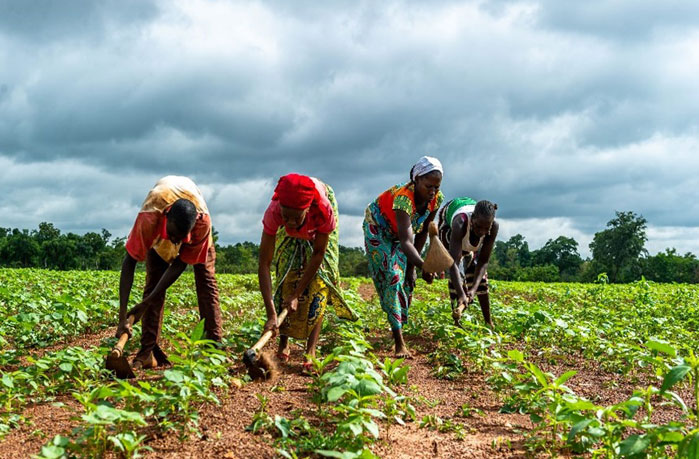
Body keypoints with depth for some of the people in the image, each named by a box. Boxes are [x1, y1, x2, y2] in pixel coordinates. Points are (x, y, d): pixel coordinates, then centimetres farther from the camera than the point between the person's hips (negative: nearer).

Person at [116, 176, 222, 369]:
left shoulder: (203, 221, -43)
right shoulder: (149, 219, -46)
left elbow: (180, 263, -33)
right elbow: (129, 263, -42)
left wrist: (147, 302, -35)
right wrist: (122, 316, -47)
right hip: (159, 235, 0)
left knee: (206, 279, -9)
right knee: (154, 280, -13)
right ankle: (148, 351, -14)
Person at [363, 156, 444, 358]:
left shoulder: (436, 199, -22)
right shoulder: (403, 197, -41)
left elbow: (422, 232, -9)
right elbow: (406, 241, -51)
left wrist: (412, 266, -8)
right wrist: (423, 265, -66)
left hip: (400, 232, 6)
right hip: (378, 229, -6)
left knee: (406, 280, 2)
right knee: (391, 277, -16)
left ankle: (399, 328, 18)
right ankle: (399, 343, -20)